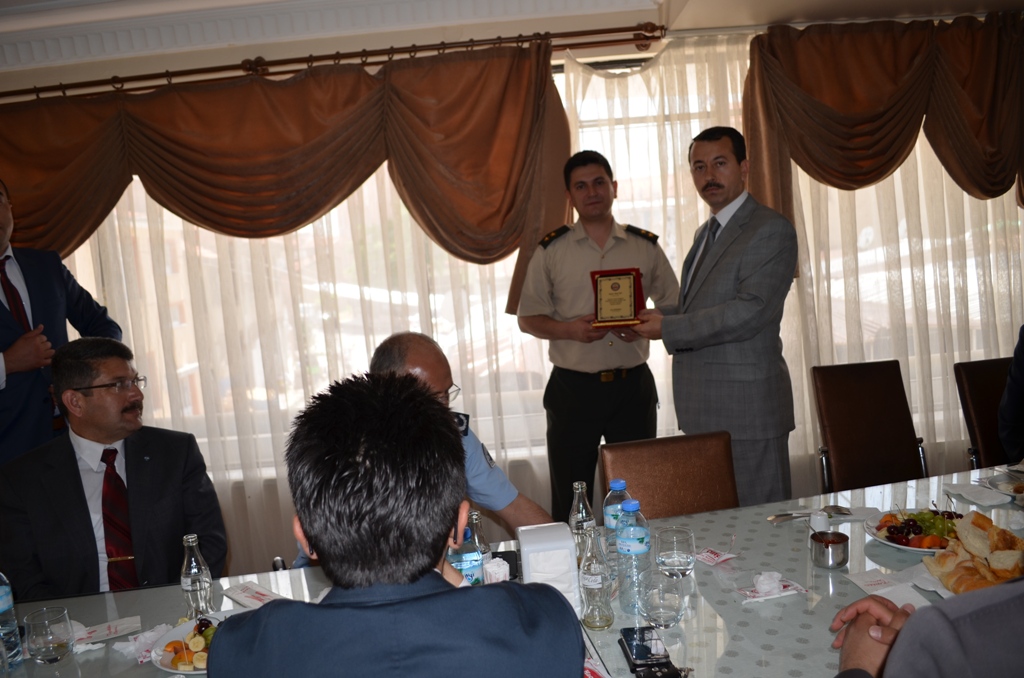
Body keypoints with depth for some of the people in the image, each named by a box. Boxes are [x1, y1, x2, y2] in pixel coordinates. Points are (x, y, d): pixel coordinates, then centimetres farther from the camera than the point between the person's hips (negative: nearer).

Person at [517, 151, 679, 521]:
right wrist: (570, 329, -14)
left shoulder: (646, 246, 7)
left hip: (634, 384, 2)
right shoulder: (550, 250, 3)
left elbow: (673, 308, 11)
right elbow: (528, 318, 5)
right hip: (573, 388, -1)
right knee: (569, 499, 4)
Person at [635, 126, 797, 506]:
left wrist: (668, 328, -15)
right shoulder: (706, 233, 19)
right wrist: (652, 321, 6)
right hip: (704, 410, 8)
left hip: (746, 408, -8)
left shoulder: (771, 230, -9)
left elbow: (749, 311, -20)